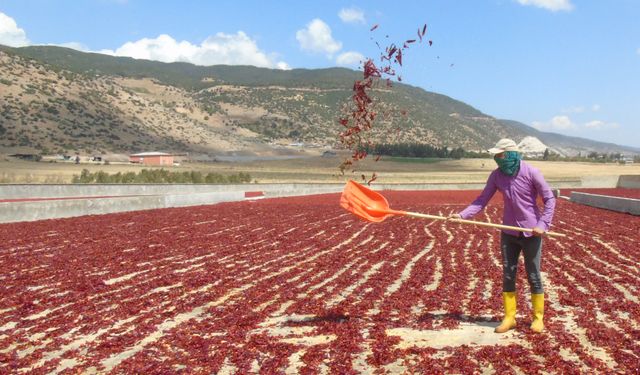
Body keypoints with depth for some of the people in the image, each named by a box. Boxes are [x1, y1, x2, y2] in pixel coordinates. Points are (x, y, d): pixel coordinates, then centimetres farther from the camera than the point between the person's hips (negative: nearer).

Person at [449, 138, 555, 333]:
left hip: (531, 232, -4)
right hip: (509, 232, 4)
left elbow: (549, 199, -7)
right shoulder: (497, 175, -3)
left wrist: (543, 224, -18)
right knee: (508, 275, 8)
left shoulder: (531, 173, -14)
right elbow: (483, 199, -4)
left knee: (533, 276, 5)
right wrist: (462, 214, -17)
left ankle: (538, 317, 21)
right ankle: (509, 317, 19)